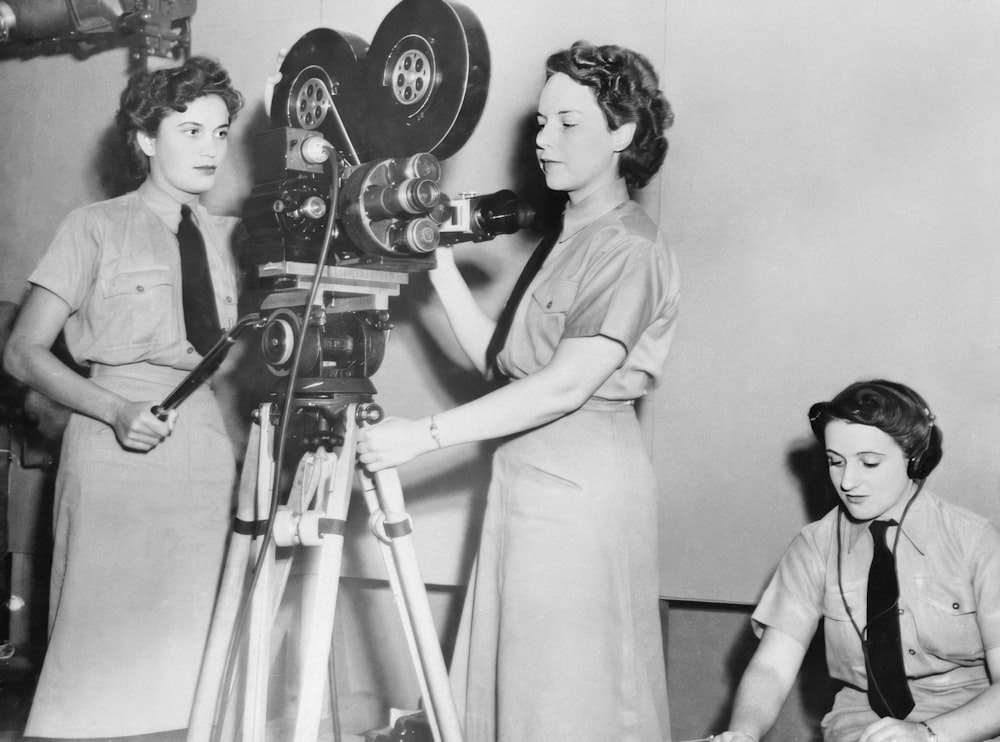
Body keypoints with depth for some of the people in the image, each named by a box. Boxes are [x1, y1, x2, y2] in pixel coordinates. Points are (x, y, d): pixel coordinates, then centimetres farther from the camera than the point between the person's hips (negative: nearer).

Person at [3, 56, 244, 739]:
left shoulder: (231, 237, 13)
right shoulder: (96, 228, 2)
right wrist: (115, 411, -15)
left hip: (208, 445, 4)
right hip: (117, 449, -3)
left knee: (193, 646, 2)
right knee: (108, 639, -4)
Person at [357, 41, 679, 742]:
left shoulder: (629, 248, -12)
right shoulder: (565, 236, 16)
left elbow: (566, 385, -22)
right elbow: (497, 359, 14)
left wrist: (426, 434, -23)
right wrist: (443, 269, 5)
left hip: (582, 483, -8)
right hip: (528, 474, 8)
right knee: (509, 680, 10)